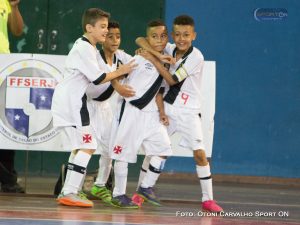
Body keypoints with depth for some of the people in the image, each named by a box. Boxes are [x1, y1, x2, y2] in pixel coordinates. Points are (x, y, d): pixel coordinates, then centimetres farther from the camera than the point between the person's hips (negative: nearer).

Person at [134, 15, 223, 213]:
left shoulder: (196, 57, -16)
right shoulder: (169, 50, -1)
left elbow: (172, 80, -16)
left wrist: (154, 59, -15)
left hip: (189, 112, -4)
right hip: (167, 108, 4)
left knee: (200, 153, -11)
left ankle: (208, 199, -4)